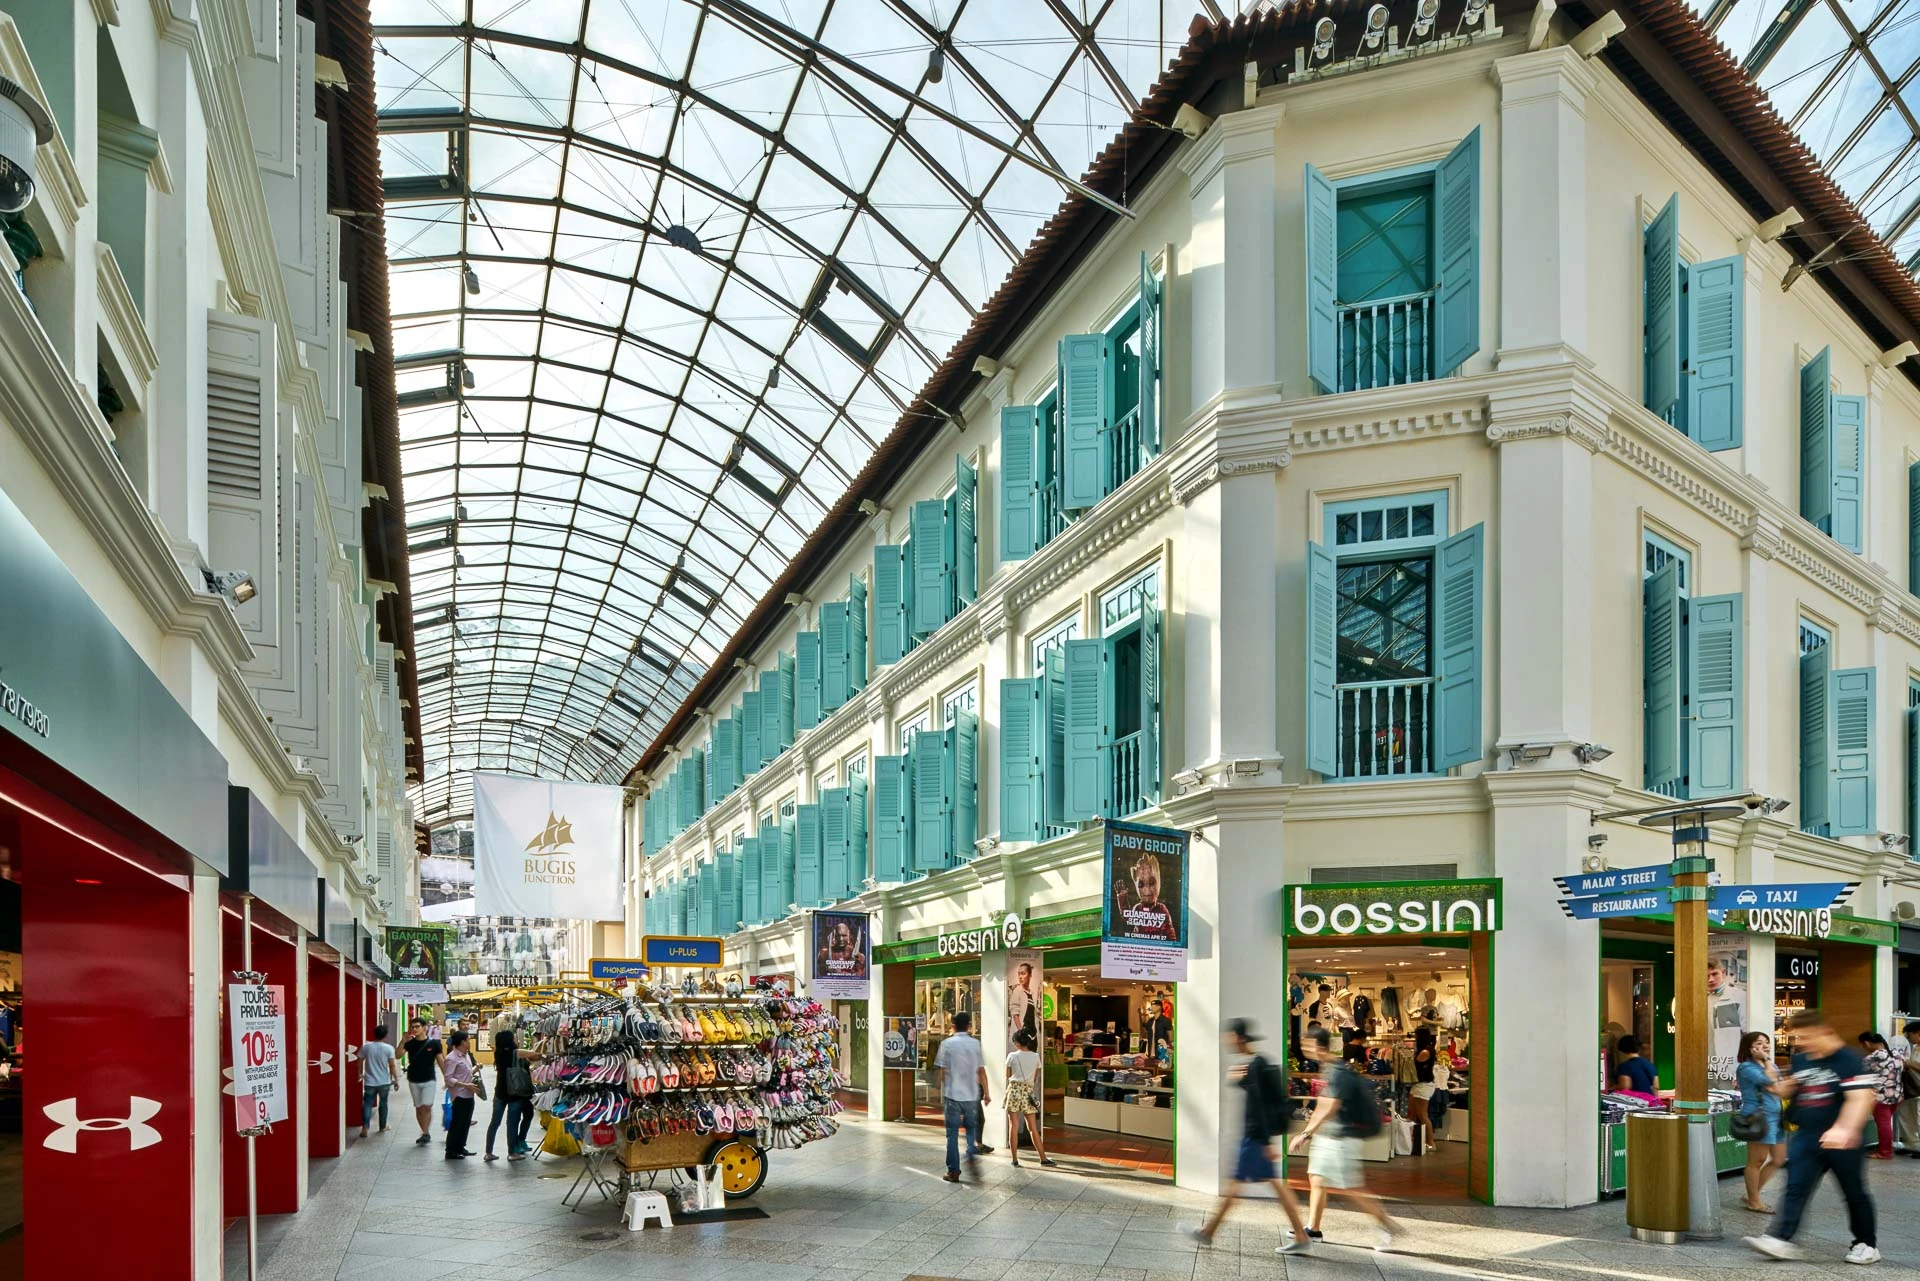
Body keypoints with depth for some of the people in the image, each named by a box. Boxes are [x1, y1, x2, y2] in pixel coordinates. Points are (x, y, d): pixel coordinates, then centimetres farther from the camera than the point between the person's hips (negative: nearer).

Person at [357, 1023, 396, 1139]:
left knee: (367, 1104, 2)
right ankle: (383, 1127, 26)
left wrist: (360, 1074, 21)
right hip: (384, 1082, 0)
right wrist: (395, 1079, 1)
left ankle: (365, 1128, -14)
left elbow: (360, 1062, 4)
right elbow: (391, 1066, -9)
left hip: (370, 1082, 0)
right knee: (383, 1104, 16)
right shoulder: (388, 1048, -8)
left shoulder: (366, 1046, -4)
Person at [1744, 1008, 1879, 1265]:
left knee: (1854, 1193, 9)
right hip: (1806, 1137, 6)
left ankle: (1866, 1244, 23)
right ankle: (1781, 1239, -10)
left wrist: (1844, 1130, -40)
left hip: (1840, 1141, -5)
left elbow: (1861, 1098, -25)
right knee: (1795, 1188, -4)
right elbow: (1787, 1092, 21)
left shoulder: (1848, 1060, -14)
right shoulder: (1799, 1060, 7)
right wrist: (1785, 1087, -5)